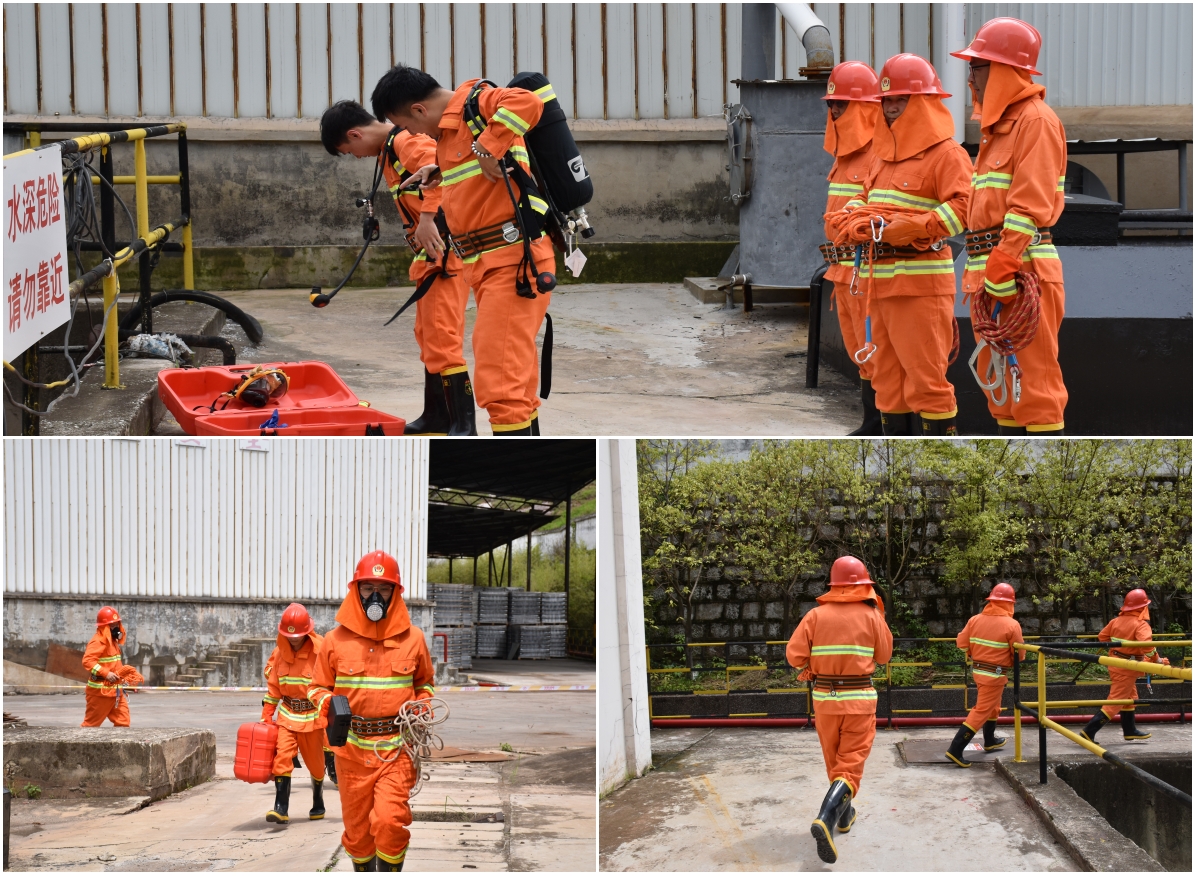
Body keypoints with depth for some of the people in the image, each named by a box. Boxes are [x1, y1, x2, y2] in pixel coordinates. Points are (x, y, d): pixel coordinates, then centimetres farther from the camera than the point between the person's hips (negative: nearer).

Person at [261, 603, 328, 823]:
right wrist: (266, 716, 8)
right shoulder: (279, 652, 2)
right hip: (287, 714, 2)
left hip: (313, 715, -2)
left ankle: (318, 803, 34)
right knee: (282, 755, -16)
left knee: (315, 762, 10)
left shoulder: (321, 651, -12)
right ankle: (281, 808, -20)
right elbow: (273, 687, 10)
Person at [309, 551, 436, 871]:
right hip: (352, 748, 1)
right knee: (357, 829, 9)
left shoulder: (412, 638, 4)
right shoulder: (337, 640, 2)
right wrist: (327, 702, -12)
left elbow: (424, 683, 19)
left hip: (396, 747, -1)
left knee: (389, 822, -17)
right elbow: (317, 688, 11)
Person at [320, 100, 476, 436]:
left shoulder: (409, 142, -16)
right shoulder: (388, 152, 16)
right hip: (428, 255, 11)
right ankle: (437, 415, 28)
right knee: (428, 336, 18)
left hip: (445, 249, -11)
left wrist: (428, 219, -34)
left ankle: (464, 424, -13)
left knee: (441, 337, -13)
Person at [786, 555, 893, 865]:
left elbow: (794, 654, -11)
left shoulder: (816, 616, -4)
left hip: (825, 697, 2)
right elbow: (883, 655, 3)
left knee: (834, 761, 21)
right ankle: (827, 820, -26)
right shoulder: (871, 616, -6)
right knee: (851, 764, -4)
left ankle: (844, 814, 37)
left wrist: (810, 671, 9)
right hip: (859, 699, -2)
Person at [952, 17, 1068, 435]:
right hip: (992, 272, 10)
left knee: (1034, 377, -9)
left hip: (1024, 271, -10)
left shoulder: (1036, 120, -10)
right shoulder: (998, 122, 20)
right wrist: (984, 269, 17)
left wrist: (1003, 267, -23)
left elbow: (1030, 204, -18)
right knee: (1000, 380, 13)